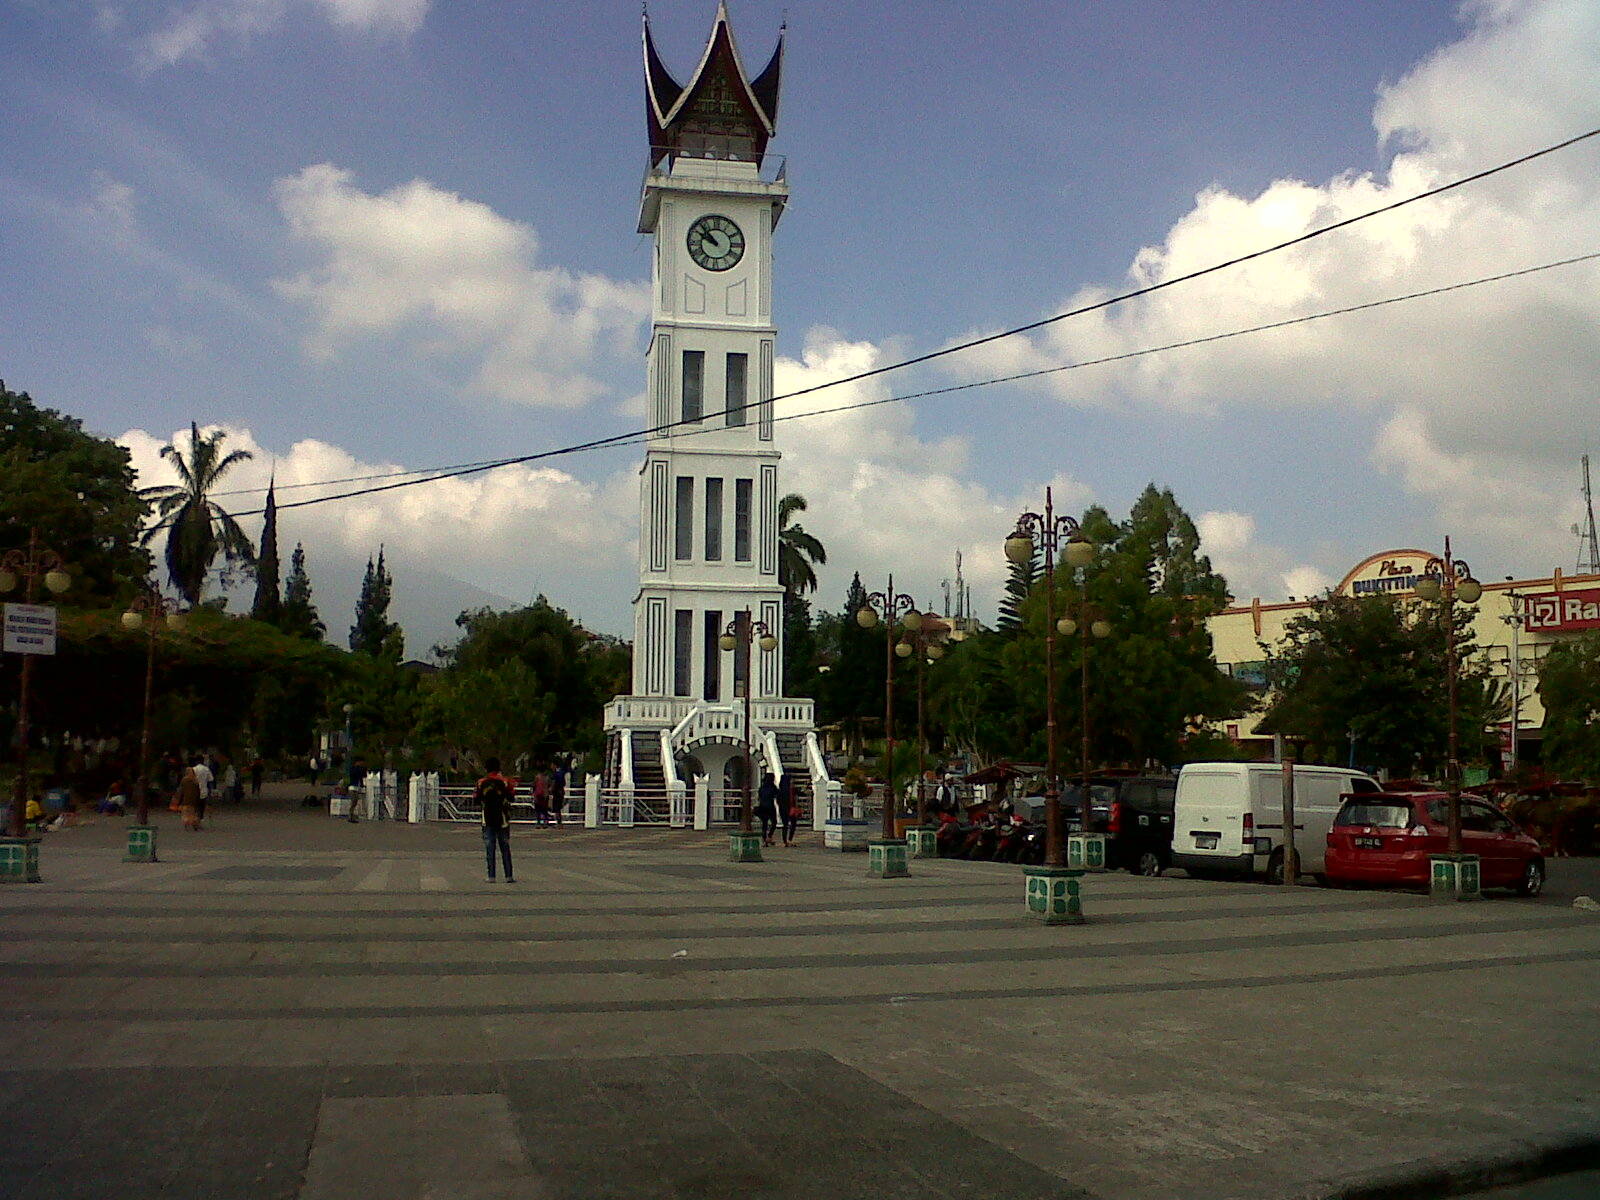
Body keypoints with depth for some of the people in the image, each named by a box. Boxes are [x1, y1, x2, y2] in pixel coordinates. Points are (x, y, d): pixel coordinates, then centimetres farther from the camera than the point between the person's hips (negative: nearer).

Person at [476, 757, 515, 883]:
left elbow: (476, 799, 5)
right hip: (502, 818, -1)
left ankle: (491, 876, 1)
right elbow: (511, 798, -2)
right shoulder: (505, 781, -6)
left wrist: (475, 792, 25)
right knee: (505, 848, 5)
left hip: (488, 819, 1)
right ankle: (508, 876, 3)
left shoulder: (481, 783, -2)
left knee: (489, 847, 5)